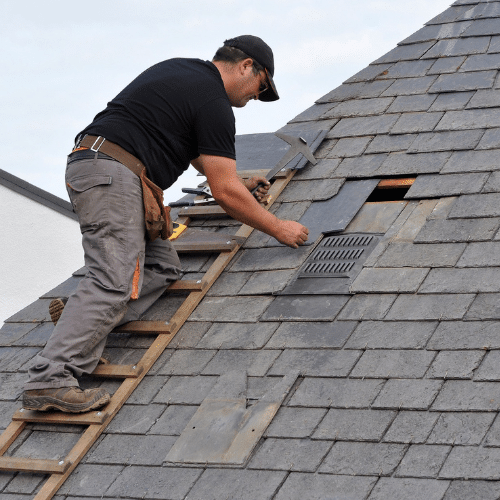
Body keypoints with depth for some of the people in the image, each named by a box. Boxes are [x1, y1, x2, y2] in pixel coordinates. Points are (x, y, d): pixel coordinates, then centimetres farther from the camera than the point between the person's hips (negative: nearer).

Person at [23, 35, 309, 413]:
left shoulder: (183, 71, 24)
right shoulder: (213, 102, -5)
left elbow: (197, 152, 41)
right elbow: (225, 193, -6)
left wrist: (239, 183, 47)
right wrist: (279, 229, 4)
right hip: (113, 174, -10)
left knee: (164, 267, 8)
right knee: (115, 282, -20)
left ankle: (80, 327, -8)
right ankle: (51, 379, -31)